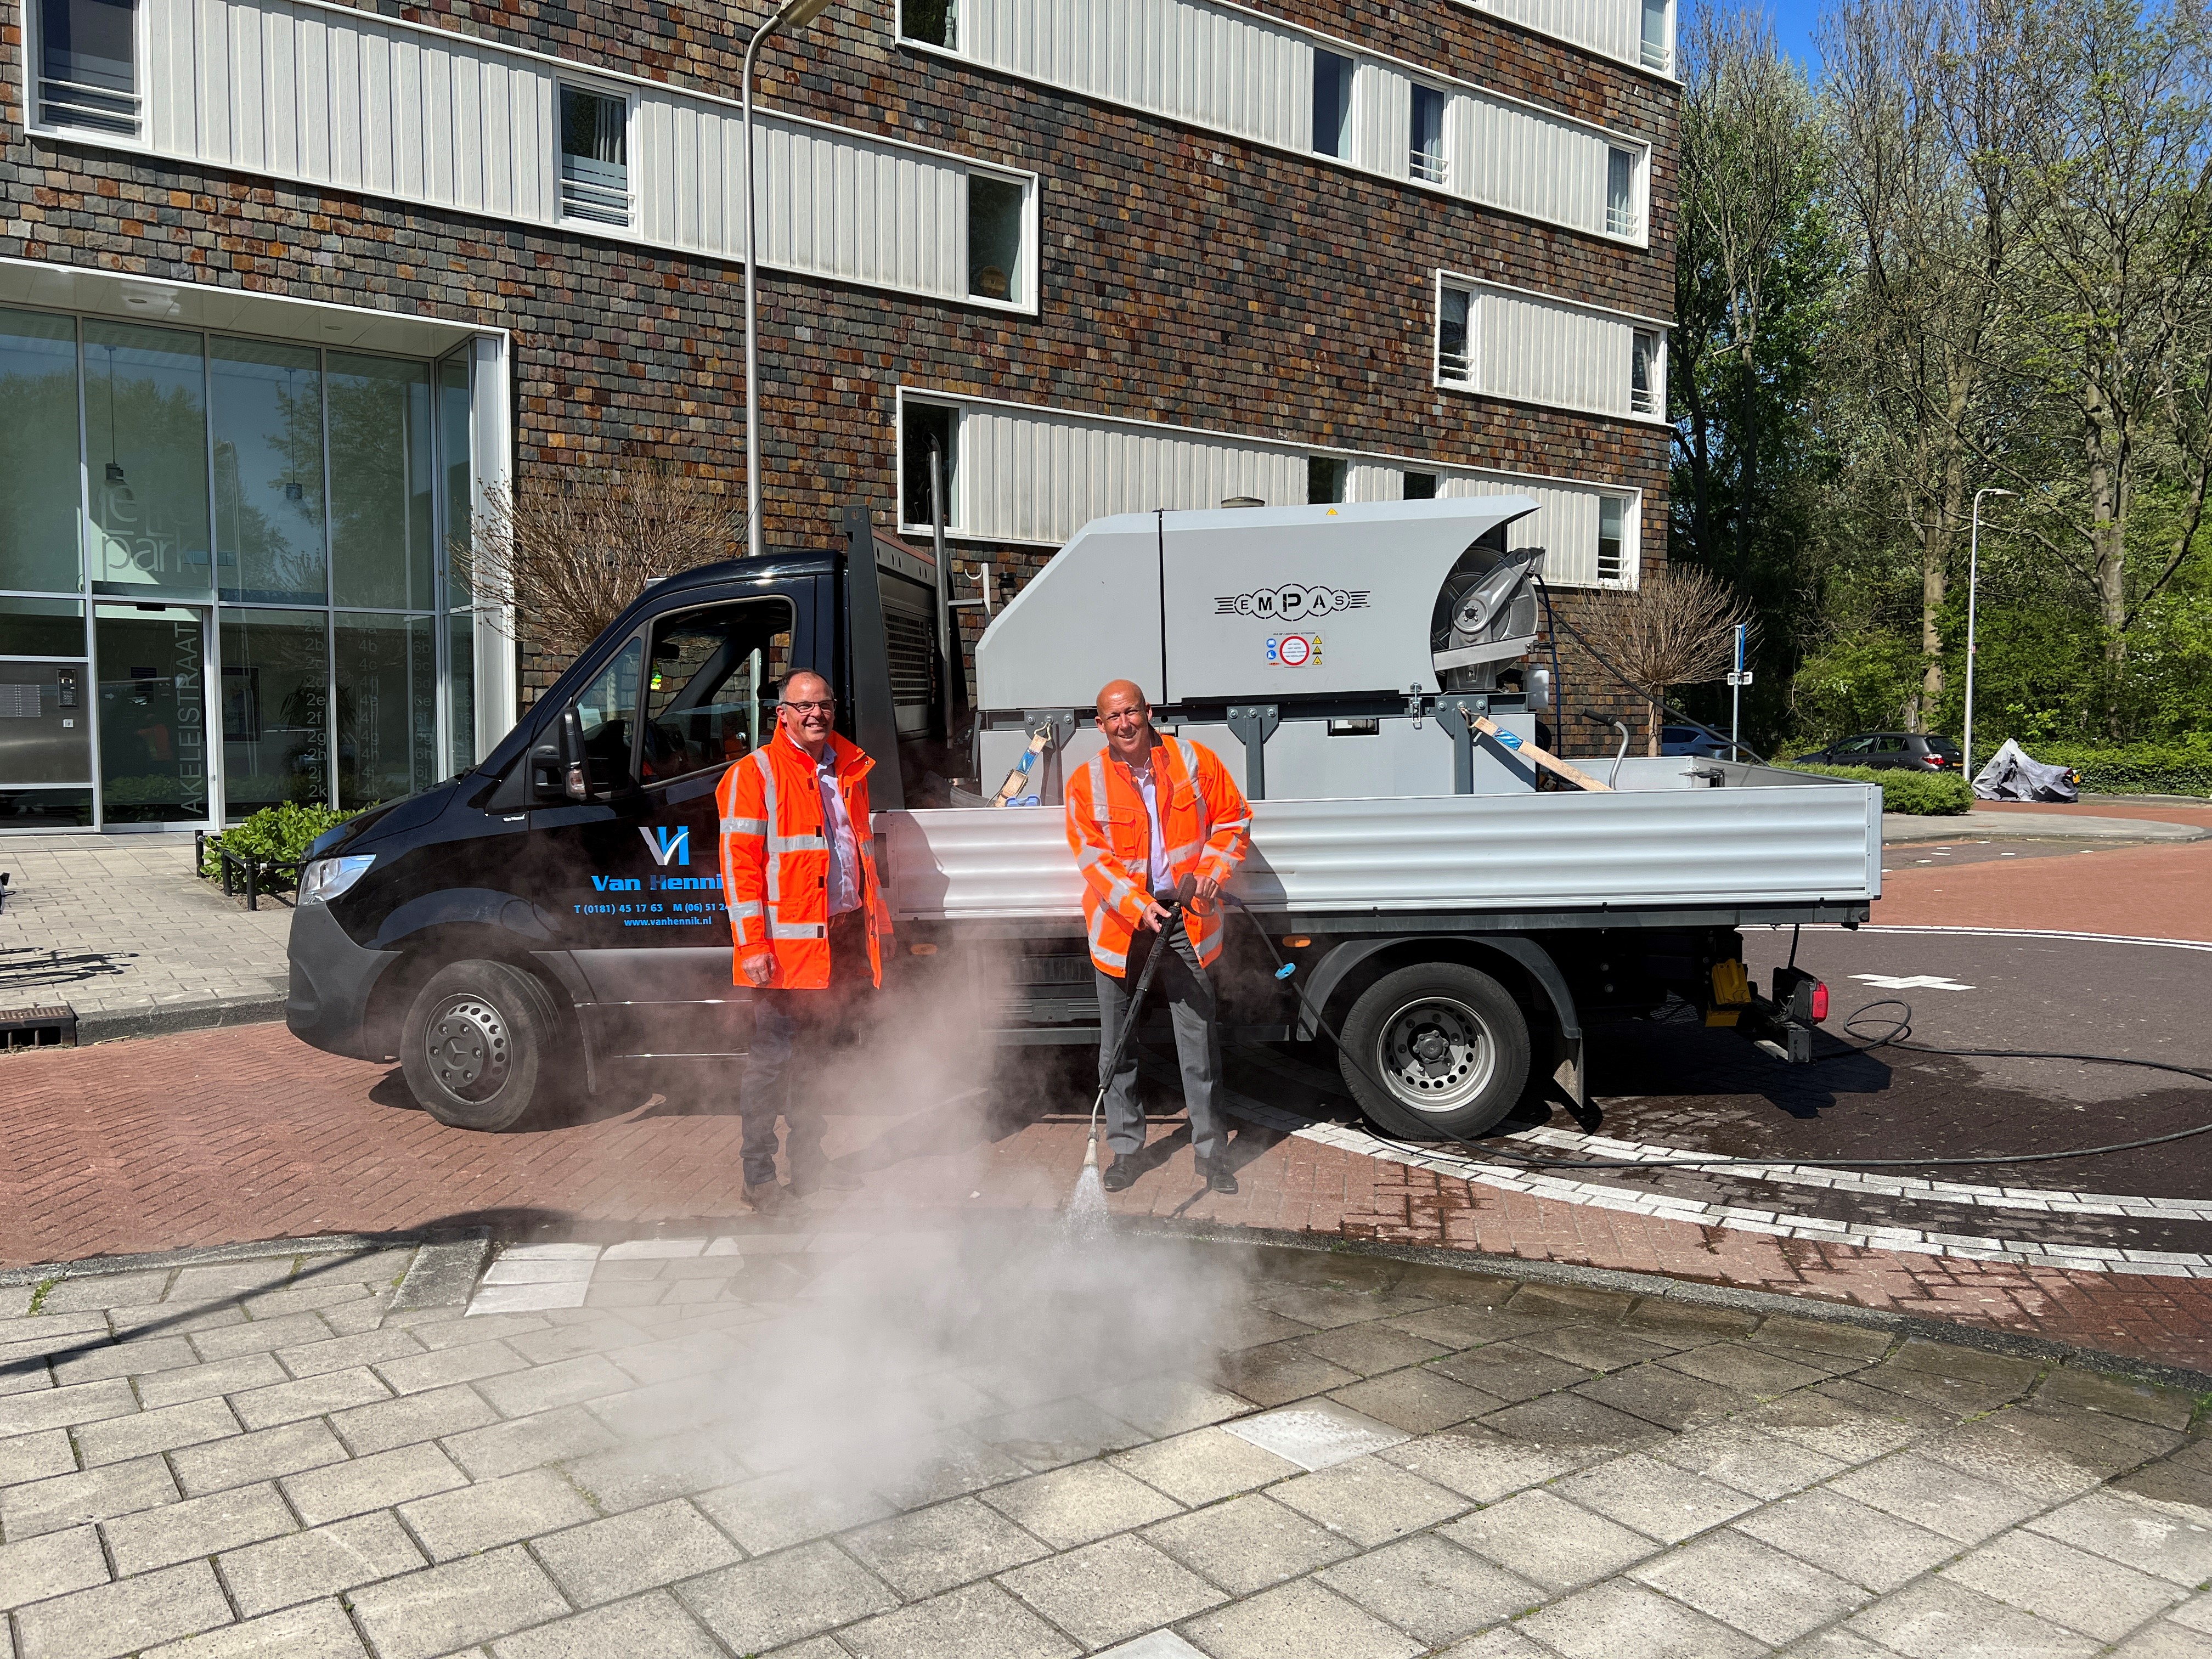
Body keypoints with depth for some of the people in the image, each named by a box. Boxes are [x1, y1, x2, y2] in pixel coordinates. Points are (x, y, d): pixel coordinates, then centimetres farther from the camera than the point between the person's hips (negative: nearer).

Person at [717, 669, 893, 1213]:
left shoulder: (850, 770, 14)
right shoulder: (755, 774, -6)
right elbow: (738, 861, -11)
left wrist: (877, 919, 18)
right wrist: (752, 944, -17)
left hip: (847, 934, 6)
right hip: (788, 941, -6)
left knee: (819, 1055, 15)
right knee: (773, 1058, -1)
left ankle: (808, 1160, 27)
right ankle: (759, 1174, 9)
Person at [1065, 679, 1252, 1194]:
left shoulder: (1195, 761, -2)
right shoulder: (1086, 783, -4)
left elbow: (1233, 820, 6)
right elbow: (1093, 857, -8)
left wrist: (1212, 873, -10)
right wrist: (1137, 906, -21)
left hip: (1186, 917, 0)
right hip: (1119, 921, 1)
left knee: (1199, 1039, 2)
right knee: (1117, 1043, 9)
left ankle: (1211, 1152, 14)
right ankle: (1125, 1148, 23)